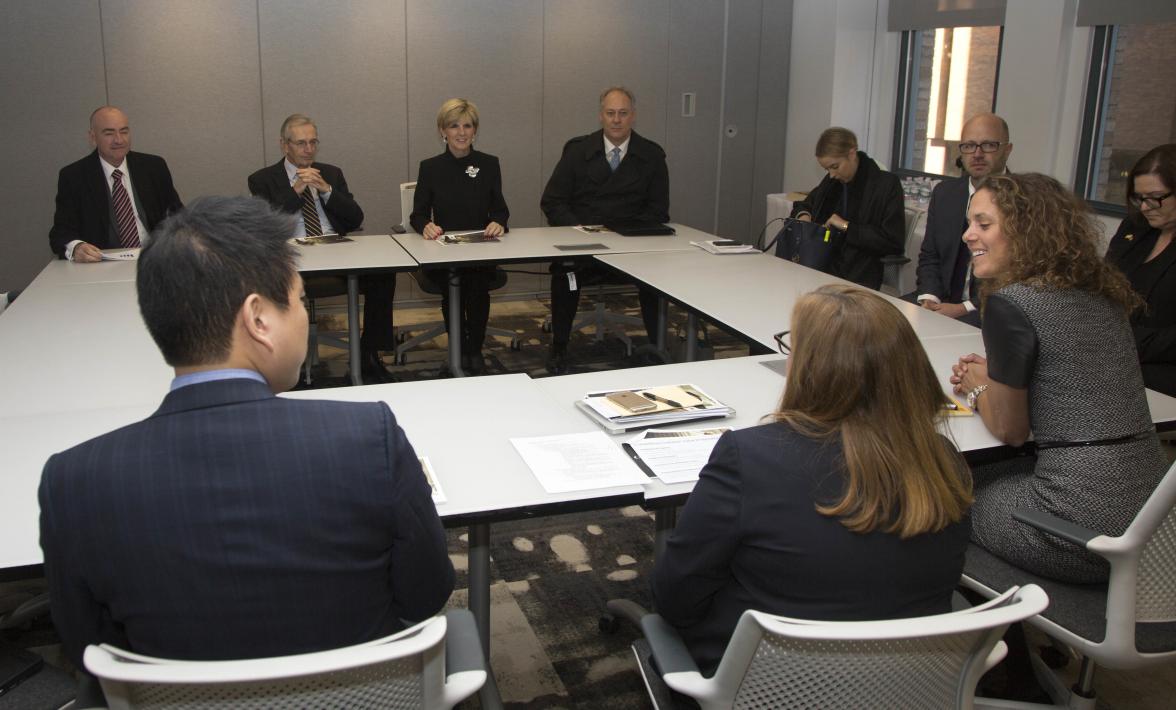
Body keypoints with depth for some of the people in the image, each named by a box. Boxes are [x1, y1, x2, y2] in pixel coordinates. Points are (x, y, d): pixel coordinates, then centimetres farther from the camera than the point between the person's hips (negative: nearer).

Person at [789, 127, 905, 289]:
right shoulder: (832, 181, 14)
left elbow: (894, 241, -11)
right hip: (822, 268, 6)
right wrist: (802, 214, 8)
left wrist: (848, 227, -13)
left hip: (860, 279, -6)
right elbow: (806, 204, 32)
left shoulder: (886, 184, -5)